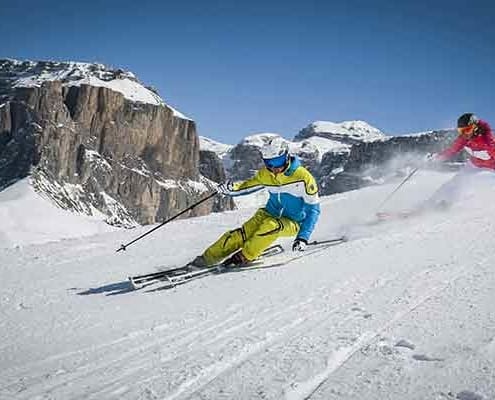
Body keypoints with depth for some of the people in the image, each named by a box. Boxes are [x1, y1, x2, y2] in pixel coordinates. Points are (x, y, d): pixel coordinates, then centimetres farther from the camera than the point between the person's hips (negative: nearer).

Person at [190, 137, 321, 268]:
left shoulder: (303, 177, -19)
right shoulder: (265, 174, -4)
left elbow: (313, 208, -14)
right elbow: (249, 185, 12)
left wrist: (303, 237, -23)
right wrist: (232, 188, -13)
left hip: (291, 223, -4)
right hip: (269, 215, 4)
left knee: (271, 226, -37)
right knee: (241, 235, -21)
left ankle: (245, 257, -23)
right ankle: (208, 258, -12)